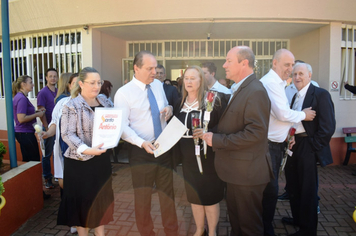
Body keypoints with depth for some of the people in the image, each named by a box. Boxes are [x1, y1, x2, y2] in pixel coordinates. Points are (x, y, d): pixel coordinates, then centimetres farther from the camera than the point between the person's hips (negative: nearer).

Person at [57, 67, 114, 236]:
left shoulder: (105, 103, 7)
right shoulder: (72, 106, -11)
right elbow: (67, 134, -15)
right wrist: (86, 150, -27)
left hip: (102, 158, 6)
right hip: (80, 161, -6)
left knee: (102, 198, 15)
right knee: (82, 200, 8)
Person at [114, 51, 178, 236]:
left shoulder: (158, 85, 4)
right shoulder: (123, 93, -12)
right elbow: (122, 127, -16)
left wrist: (169, 109, -6)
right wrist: (143, 143, -30)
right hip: (141, 152, -4)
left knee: (167, 193, 17)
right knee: (143, 197, 13)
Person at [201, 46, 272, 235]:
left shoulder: (255, 91, -20)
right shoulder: (239, 89, 11)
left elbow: (255, 133, -26)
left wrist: (217, 140, -22)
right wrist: (212, 134, 2)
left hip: (247, 172, -9)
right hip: (236, 170, 9)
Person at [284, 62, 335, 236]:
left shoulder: (321, 94, -11)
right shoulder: (296, 96, 13)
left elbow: (328, 127, -17)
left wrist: (313, 146, -16)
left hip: (307, 149, -8)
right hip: (292, 145, 8)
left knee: (307, 190, 5)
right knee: (293, 187, 20)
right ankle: (297, 219, 40)